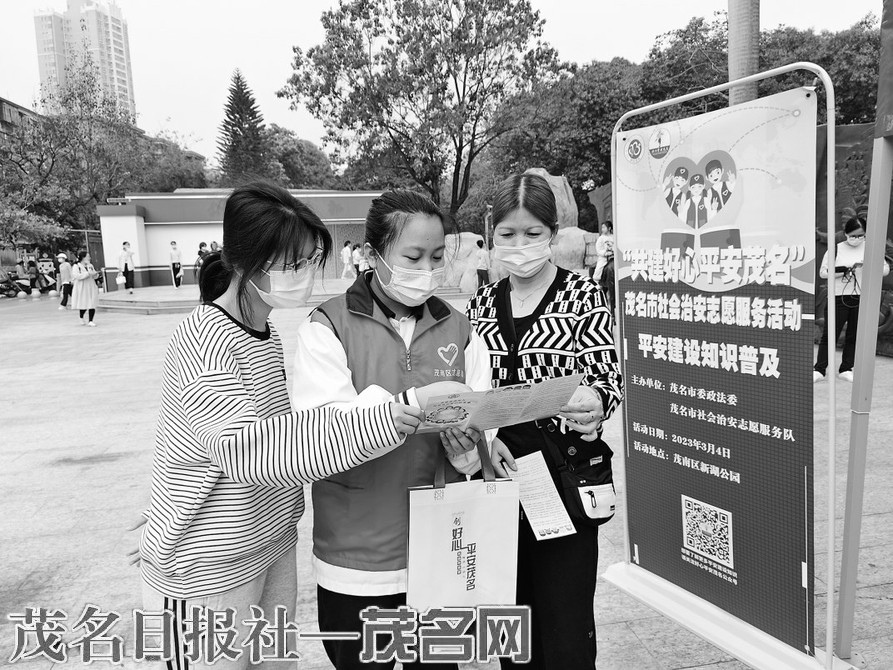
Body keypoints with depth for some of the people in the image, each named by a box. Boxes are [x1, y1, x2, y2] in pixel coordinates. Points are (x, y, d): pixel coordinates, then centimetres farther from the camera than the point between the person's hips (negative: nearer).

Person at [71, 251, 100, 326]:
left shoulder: (90, 266, 11)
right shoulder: (76, 266, -6)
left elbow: (95, 276, 15)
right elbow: (78, 276, -20)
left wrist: (95, 274, -8)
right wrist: (88, 273, -24)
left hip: (91, 288, 4)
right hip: (82, 289, -4)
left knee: (92, 305, -5)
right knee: (83, 306, 2)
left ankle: (90, 321, 0)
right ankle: (81, 319, 29)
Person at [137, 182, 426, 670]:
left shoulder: (266, 333, 6)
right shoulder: (203, 341, -21)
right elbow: (243, 448, -33)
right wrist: (371, 424, -37)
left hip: (273, 546, 8)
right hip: (207, 571, -7)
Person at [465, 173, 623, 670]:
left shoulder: (584, 296, -3)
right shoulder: (482, 304, 8)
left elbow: (609, 376, -9)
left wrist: (594, 403, -31)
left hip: (568, 471, -3)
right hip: (501, 471, 4)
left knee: (566, 628, 3)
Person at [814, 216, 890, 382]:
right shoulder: (836, 249, -1)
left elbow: (886, 269, 3)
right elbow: (823, 272, -4)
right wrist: (842, 270, -20)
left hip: (861, 299, 3)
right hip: (838, 298, -3)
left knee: (854, 336, 7)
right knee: (829, 334, -3)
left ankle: (845, 369, 17)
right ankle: (819, 370, 0)